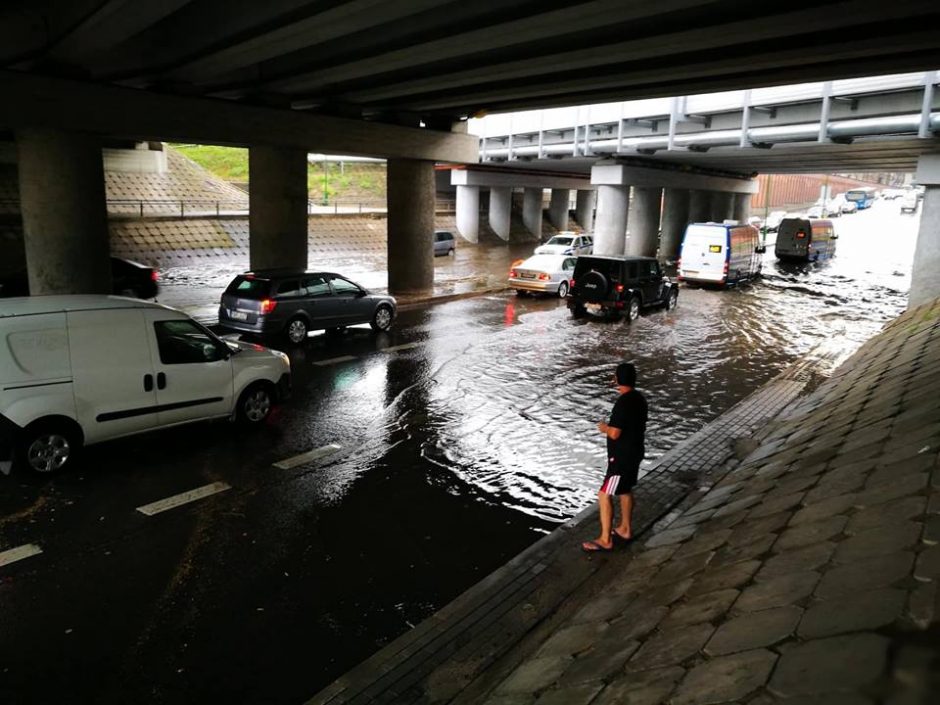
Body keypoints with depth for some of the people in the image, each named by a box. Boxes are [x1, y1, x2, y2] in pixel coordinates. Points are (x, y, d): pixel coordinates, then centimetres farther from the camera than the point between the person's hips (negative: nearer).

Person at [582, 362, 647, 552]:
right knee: (625, 490, 23)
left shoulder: (623, 402, -25)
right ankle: (625, 529, 37)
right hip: (634, 452, 10)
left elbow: (614, 434, -26)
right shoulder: (639, 399, 3)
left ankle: (605, 540, 5)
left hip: (622, 457, -9)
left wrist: (604, 428, -6)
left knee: (604, 495, -1)